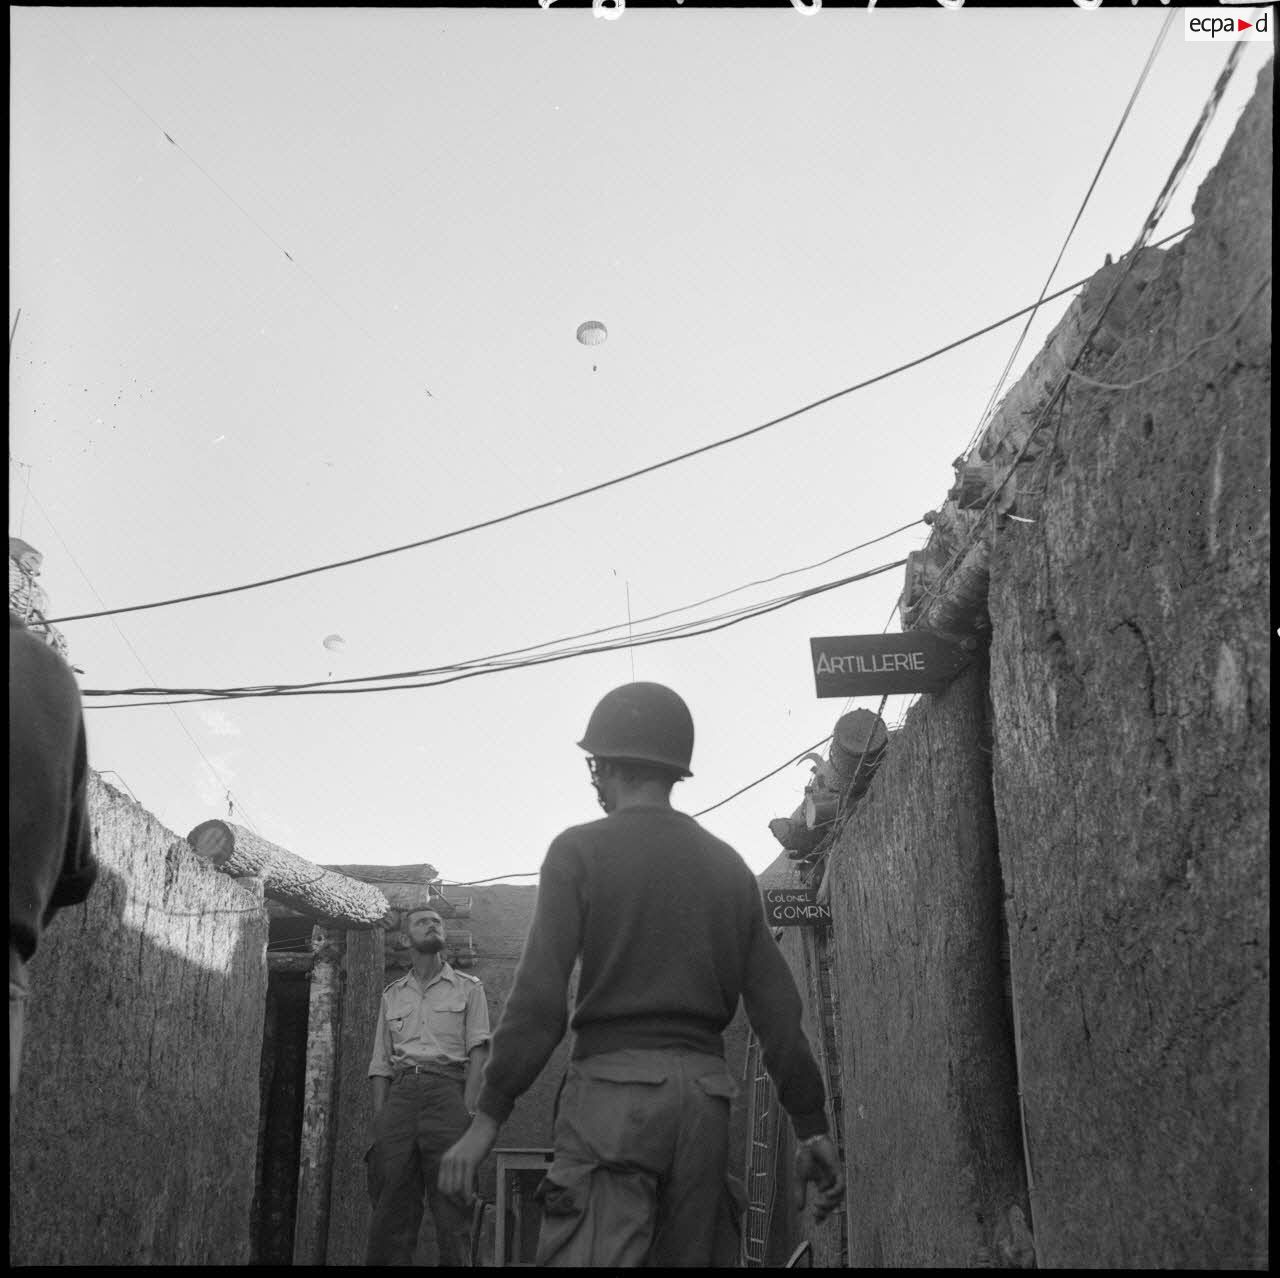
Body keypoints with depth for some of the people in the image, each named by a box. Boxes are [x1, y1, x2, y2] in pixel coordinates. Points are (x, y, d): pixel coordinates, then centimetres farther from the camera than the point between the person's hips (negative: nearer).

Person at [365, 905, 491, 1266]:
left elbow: (478, 1050, 3)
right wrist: (379, 1121, 4)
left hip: (446, 1090, -2)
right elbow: (380, 1063, 16)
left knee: (450, 1202, -7)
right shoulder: (392, 995, 21)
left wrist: (468, 1108, -11)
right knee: (391, 1203, -2)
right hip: (401, 1093, 3)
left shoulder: (467, 988, 13)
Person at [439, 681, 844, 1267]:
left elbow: (539, 999, -10)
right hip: (704, 1093, 6)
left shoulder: (580, 850, -1)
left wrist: (487, 1118, -7)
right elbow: (778, 1011, 11)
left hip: (613, 1083, -5)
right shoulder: (729, 866, 13)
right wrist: (813, 1130, 15)